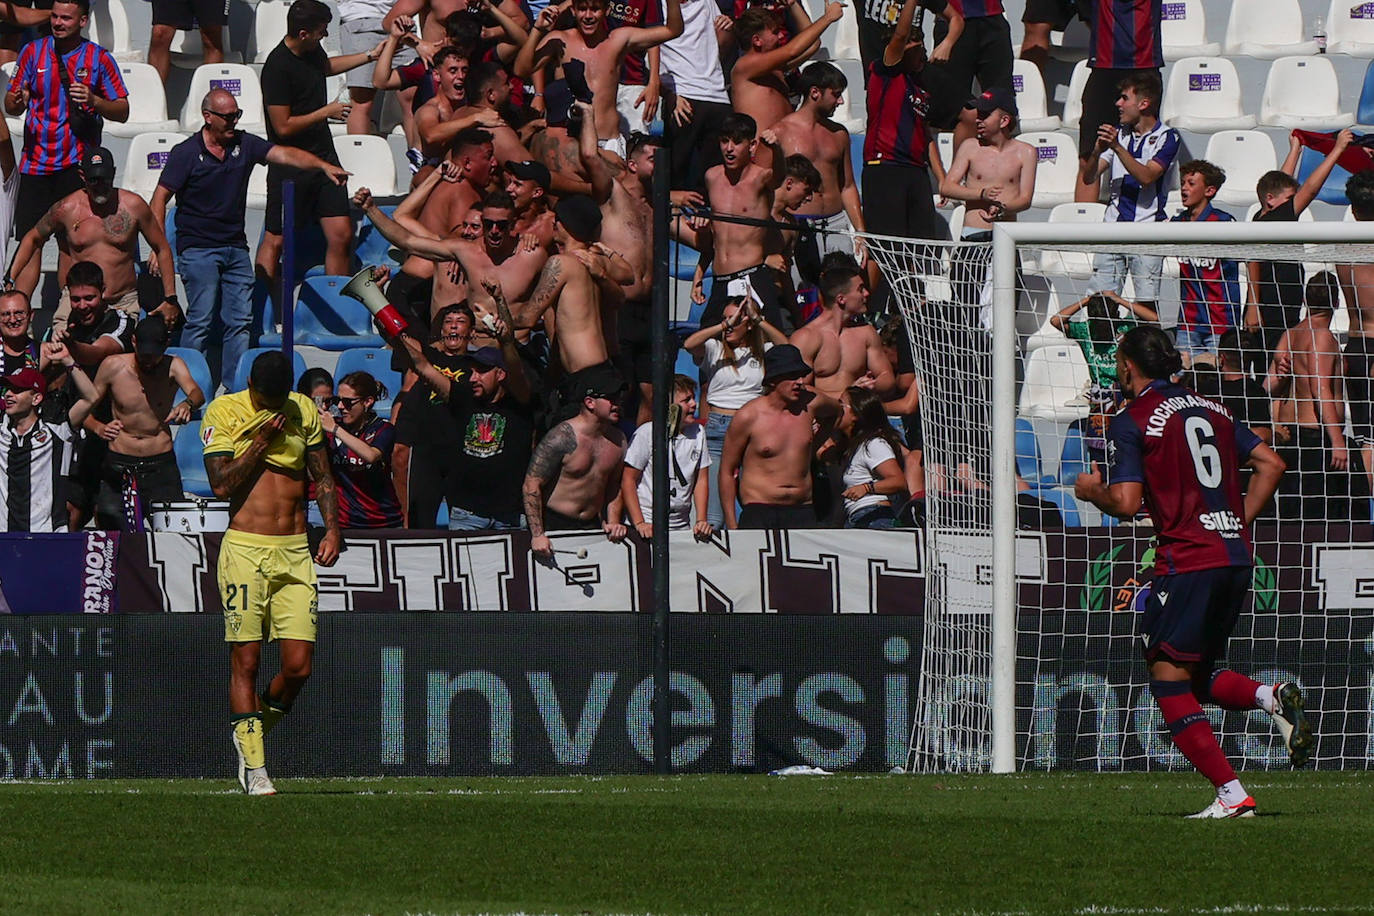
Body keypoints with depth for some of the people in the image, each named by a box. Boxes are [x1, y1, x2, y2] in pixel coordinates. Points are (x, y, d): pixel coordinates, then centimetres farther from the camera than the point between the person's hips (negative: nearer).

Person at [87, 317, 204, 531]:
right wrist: (99, 428, -22)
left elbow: (196, 393, -23)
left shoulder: (173, 366, -5)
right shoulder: (113, 366, -3)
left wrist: (187, 404, -48)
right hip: (119, 464, 1)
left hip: (161, 464, -1)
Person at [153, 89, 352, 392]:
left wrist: (323, 165, -19)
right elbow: (159, 200, -4)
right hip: (198, 250, -5)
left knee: (240, 321, 1)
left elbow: (285, 155, -2)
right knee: (201, 319, -11)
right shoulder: (186, 153, -3)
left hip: (236, 248, 5)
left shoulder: (245, 145, 8)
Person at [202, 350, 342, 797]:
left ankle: (256, 727, 22)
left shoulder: (305, 411, 10)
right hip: (245, 550, -3)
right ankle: (255, 767, 0)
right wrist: (261, 440, -11)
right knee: (246, 660, -5)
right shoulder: (223, 412, -1)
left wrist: (332, 528, 5)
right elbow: (221, 484, -8)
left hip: (296, 552, 3)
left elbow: (323, 476, 18)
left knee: (299, 664, -4)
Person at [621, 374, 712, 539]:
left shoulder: (697, 433, 7)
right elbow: (628, 479, -4)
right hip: (648, 525, -4)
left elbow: (701, 480, 12)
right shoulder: (647, 433, -5)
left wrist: (701, 521, 1)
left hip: (682, 526, 4)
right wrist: (639, 524, -12)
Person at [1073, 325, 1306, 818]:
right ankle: (1273, 698, -8)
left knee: (1169, 681, -2)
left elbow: (1126, 502, -11)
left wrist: (1092, 491, 10)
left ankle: (1232, 795, -12)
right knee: (1197, 675, 20)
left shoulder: (1132, 420, -3)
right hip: (1235, 558, 7)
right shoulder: (1210, 411, 17)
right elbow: (1271, 463, 14)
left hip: (1187, 560, -7)